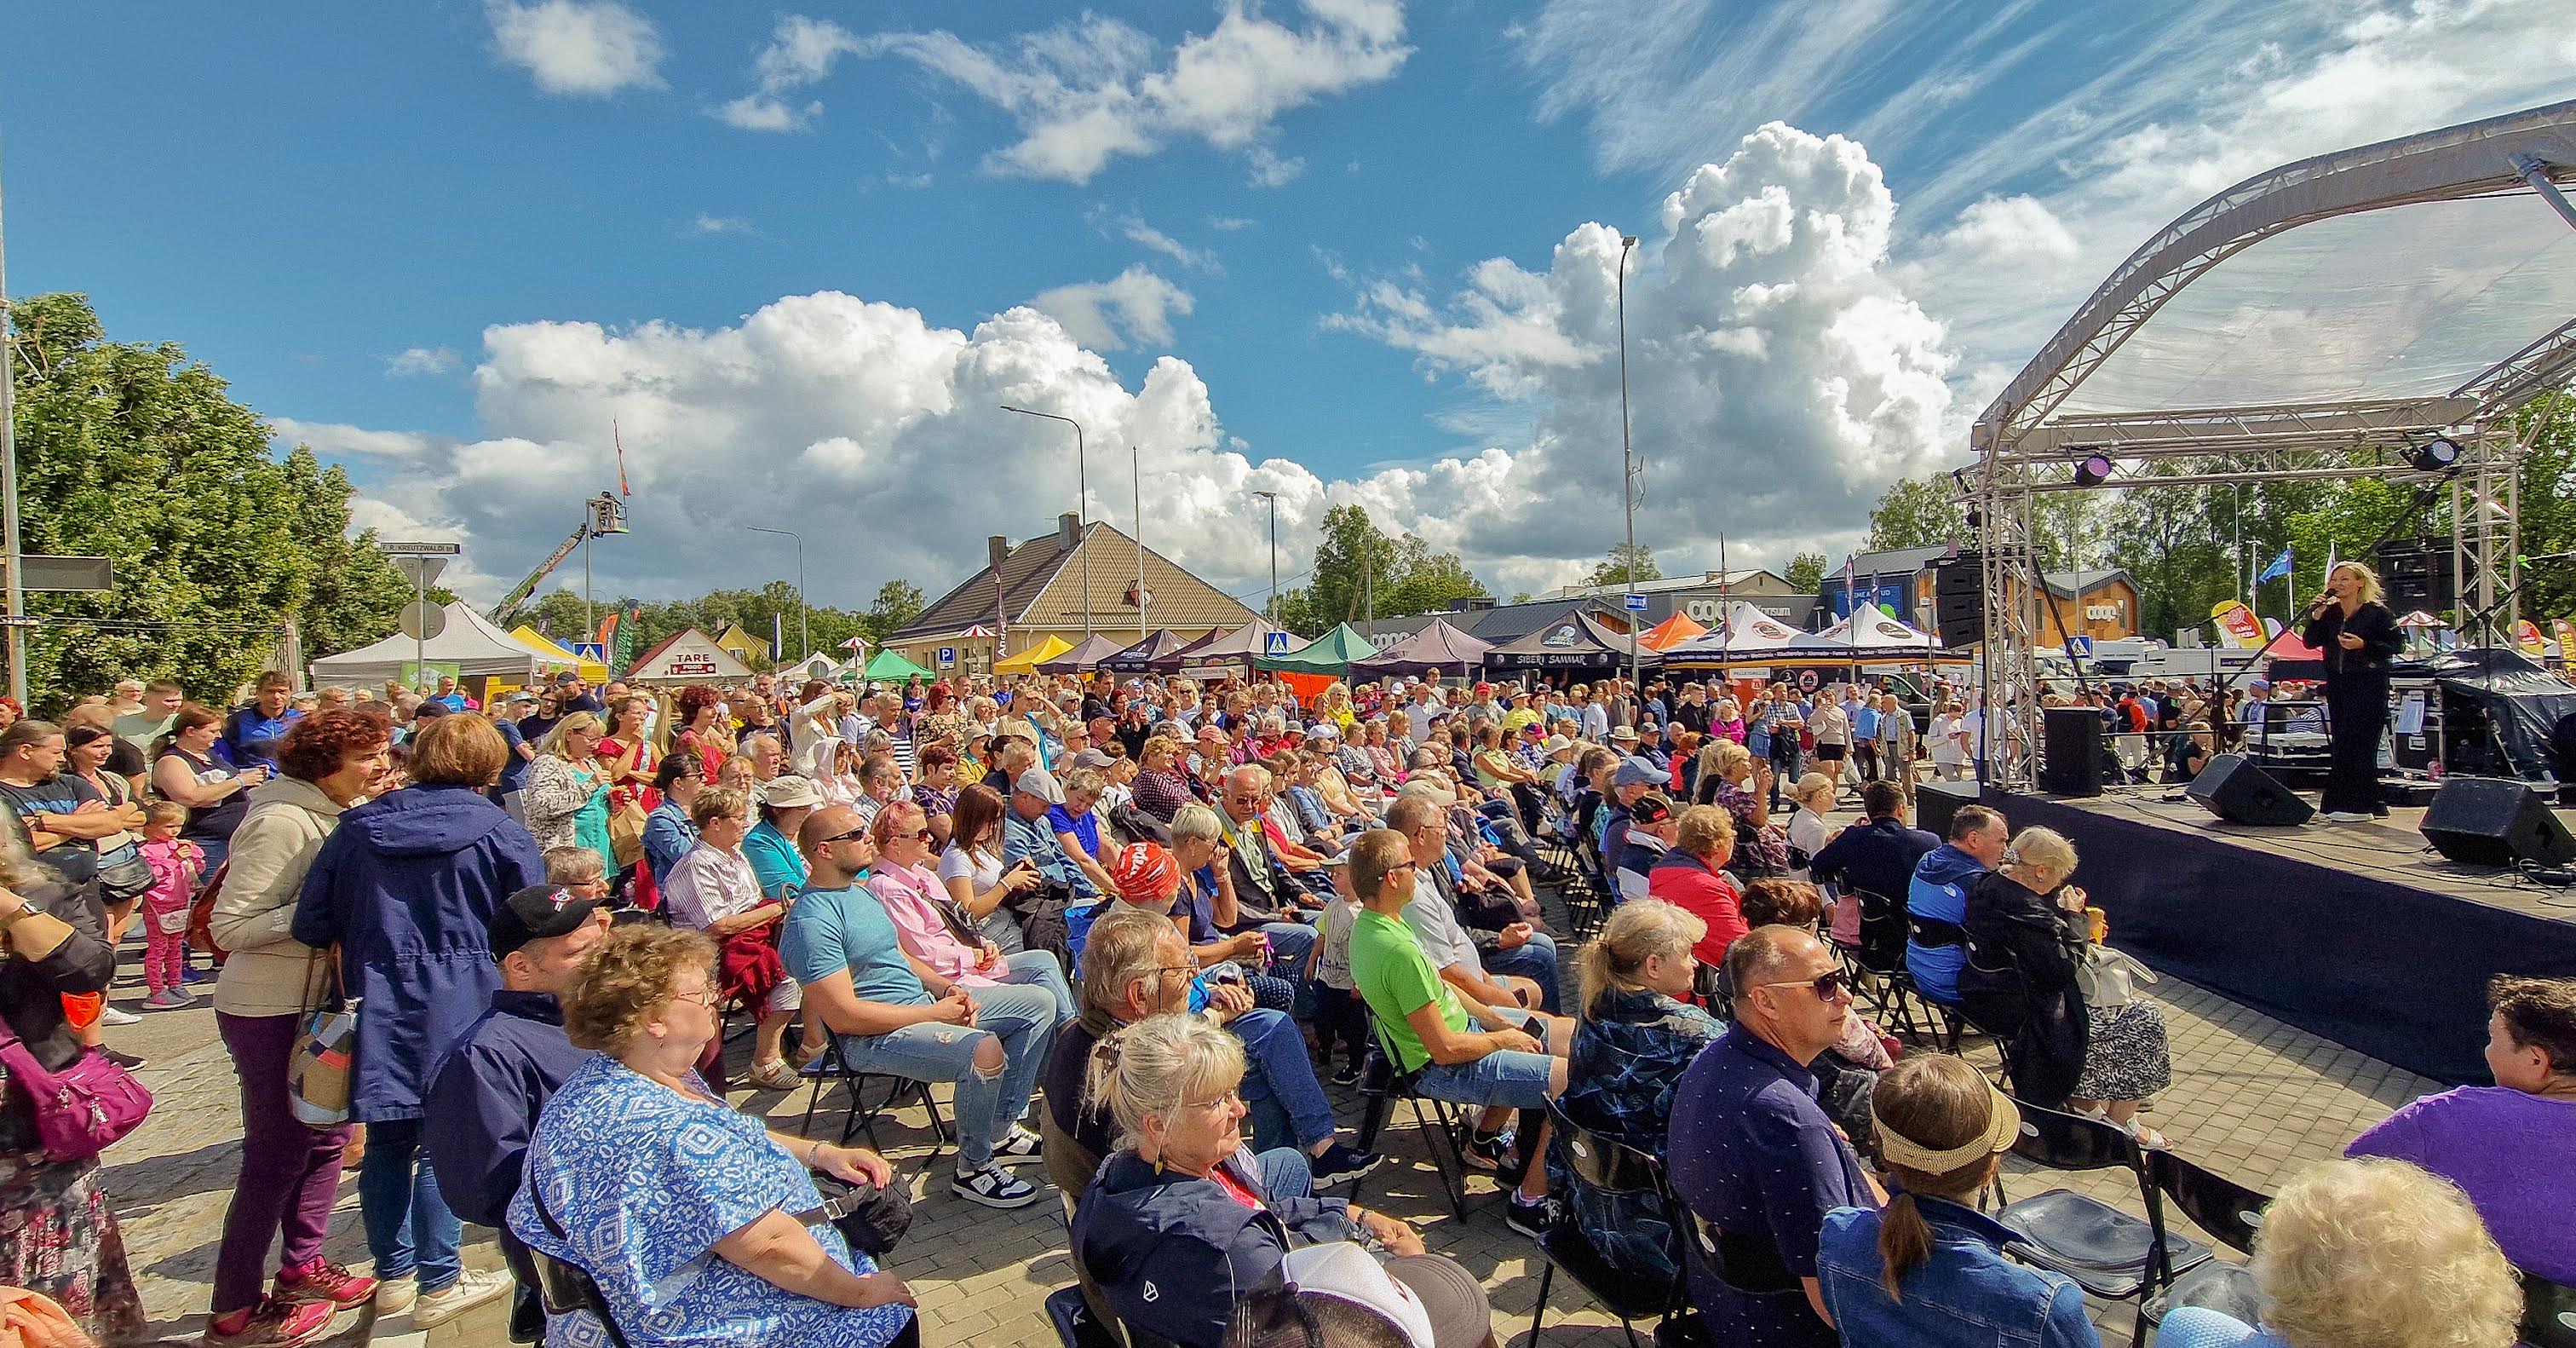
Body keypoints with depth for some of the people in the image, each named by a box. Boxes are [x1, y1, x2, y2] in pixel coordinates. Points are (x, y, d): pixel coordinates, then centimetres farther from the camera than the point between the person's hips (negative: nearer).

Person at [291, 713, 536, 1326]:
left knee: (387, 1138, 14)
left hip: (377, 1006, 4)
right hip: (459, 1008, -4)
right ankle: (438, 1283, 13)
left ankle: (393, 1274, 28)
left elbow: (312, 924, 6)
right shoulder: (498, 831, -7)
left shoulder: (357, 826, 5)